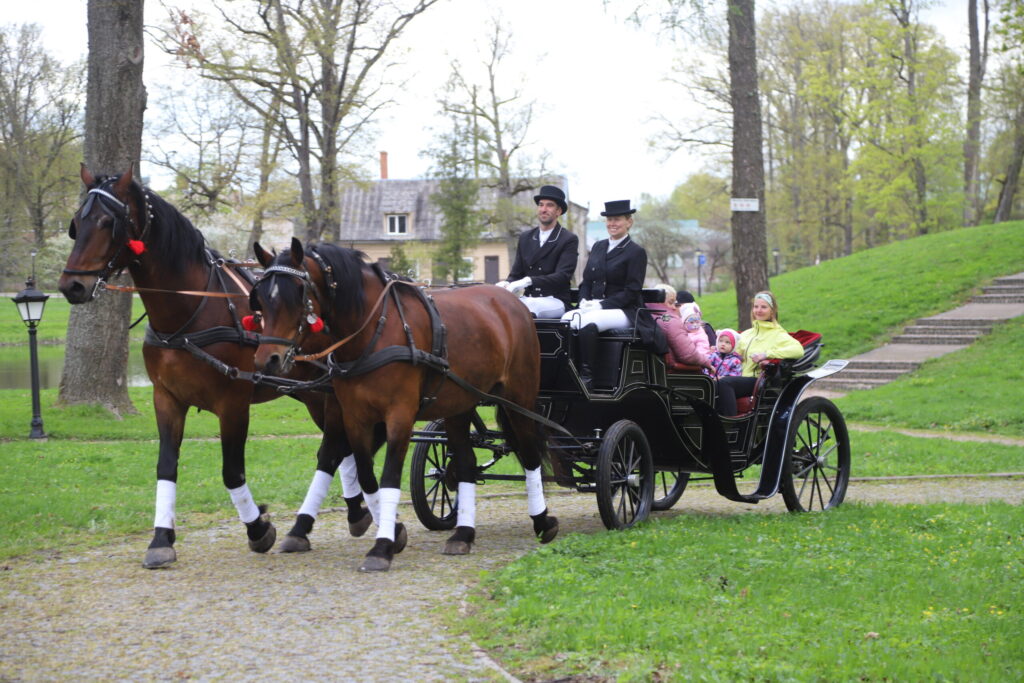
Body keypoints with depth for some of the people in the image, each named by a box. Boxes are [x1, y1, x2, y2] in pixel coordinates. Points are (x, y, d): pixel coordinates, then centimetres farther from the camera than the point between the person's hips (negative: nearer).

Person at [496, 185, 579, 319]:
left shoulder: (569, 240, 1)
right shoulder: (525, 238, 18)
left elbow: (562, 276, -12)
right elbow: (516, 273, 16)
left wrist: (528, 281, -26)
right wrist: (506, 284, -11)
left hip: (555, 303, -5)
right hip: (528, 299, 5)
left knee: (530, 305, -40)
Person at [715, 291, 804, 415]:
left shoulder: (778, 335, 5)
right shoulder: (746, 334, 27)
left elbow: (798, 350, -12)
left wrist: (766, 354, -17)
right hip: (742, 379, 6)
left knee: (724, 383, -33)